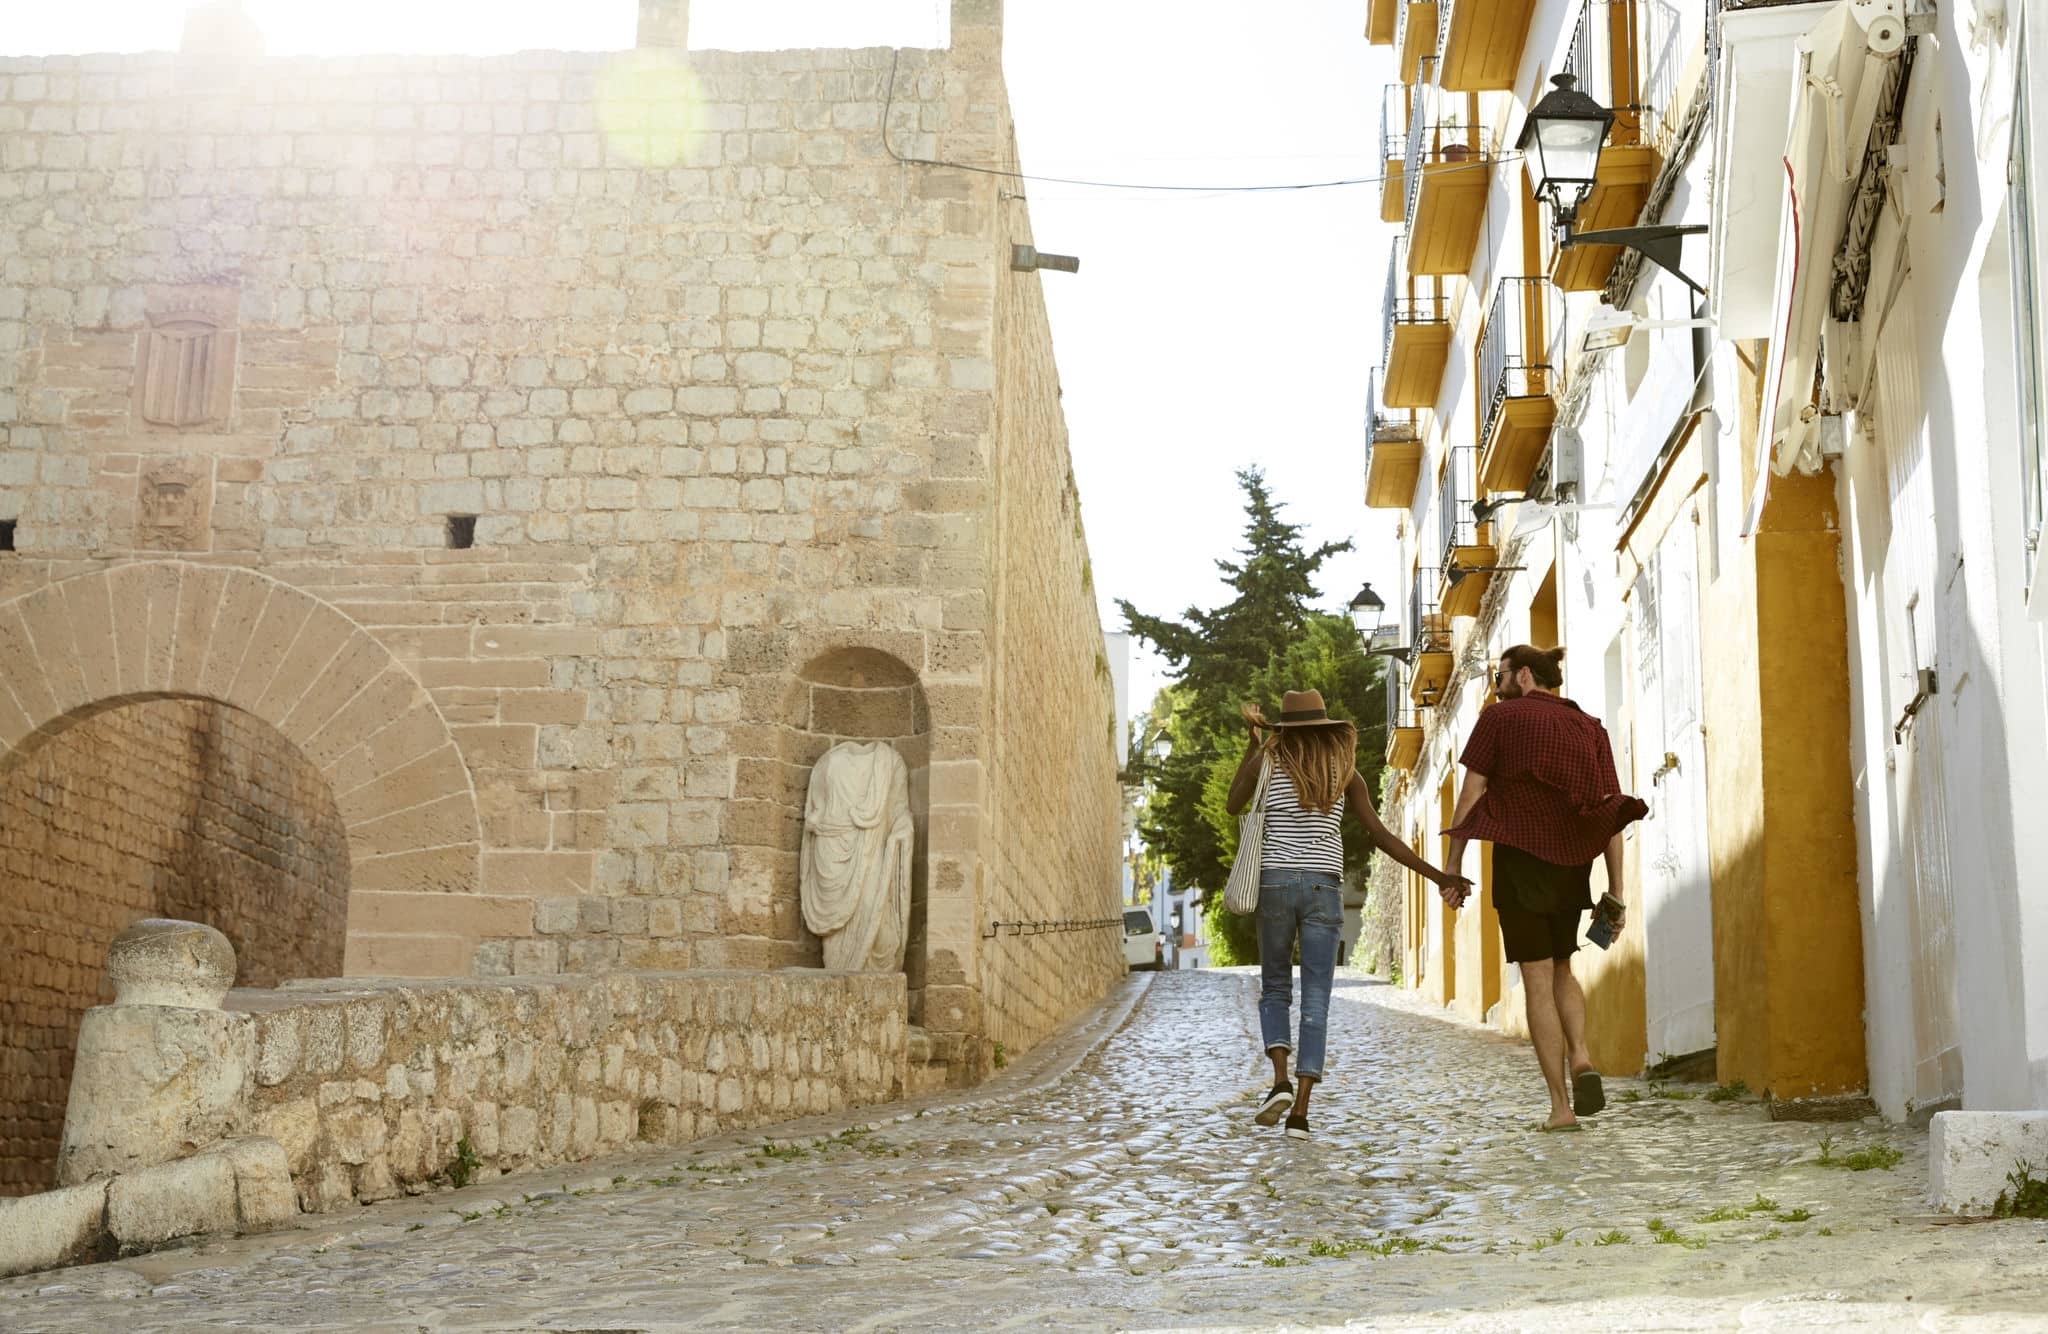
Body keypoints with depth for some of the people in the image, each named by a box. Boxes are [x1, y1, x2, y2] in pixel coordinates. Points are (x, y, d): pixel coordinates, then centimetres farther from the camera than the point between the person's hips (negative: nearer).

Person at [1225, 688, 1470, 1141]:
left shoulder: (1267, 760, 3)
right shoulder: (1345, 770, 6)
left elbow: (1232, 806, 18)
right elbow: (1381, 836, 2)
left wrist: (1252, 743, 20)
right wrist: (1438, 875, 5)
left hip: (1275, 882, 0)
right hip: (1324, 886, 0)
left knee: (1275, 988, 16)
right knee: (1315, 1001, 2)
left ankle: (1281, 1079, -8)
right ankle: (1300, 1110, -7)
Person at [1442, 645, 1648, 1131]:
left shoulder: (1499, 718, 0)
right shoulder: (1589, 727, 10)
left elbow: (1471, 793, -5)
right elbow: (1613, 812, 5)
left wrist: (1453, 867, -3)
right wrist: (1616, 893, 6)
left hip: (1518, 859, -4)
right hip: (1571, 864, 4)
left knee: (1538, 980, 0)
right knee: (1561, 970, 22)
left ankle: (1561, 1105, -3)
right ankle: (1580, 1058, -3)